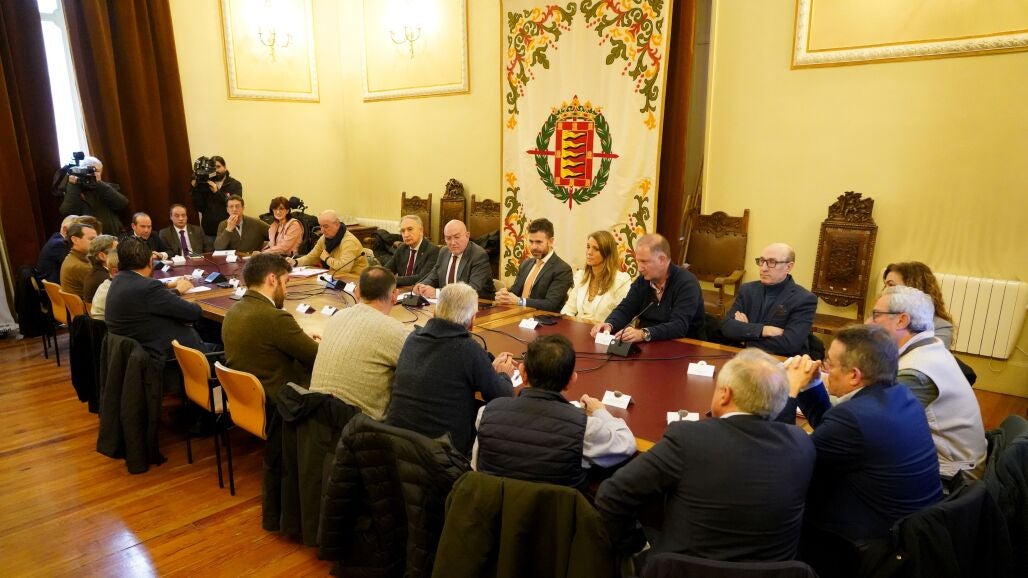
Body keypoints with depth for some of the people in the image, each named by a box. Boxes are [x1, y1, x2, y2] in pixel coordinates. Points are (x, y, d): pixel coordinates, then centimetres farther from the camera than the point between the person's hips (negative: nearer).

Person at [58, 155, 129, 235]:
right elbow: (66, 212, -7)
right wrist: (73, 186, -7)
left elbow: (123, 204, -10)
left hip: (112, 236, 0)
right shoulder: (75, 190, 9)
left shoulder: (111, 187, 10)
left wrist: (100, 183, -12)